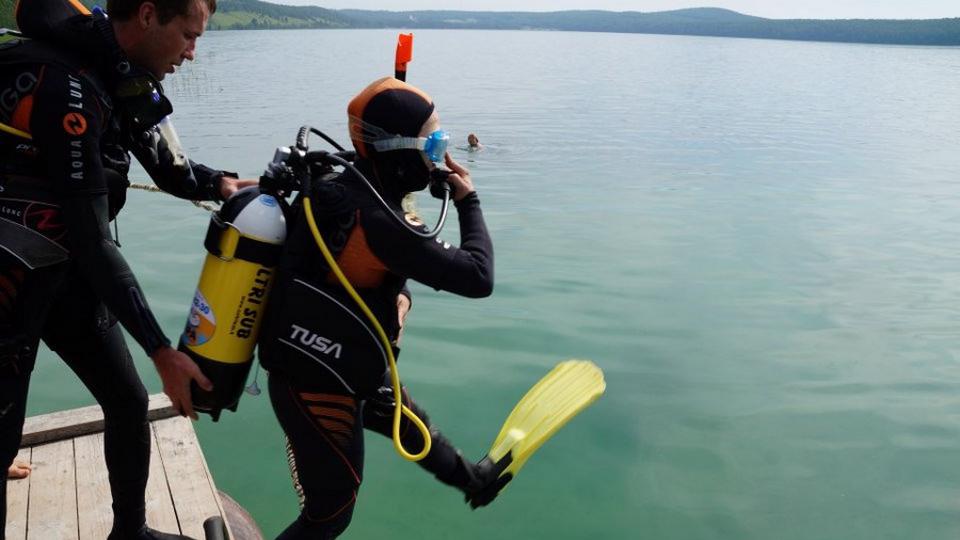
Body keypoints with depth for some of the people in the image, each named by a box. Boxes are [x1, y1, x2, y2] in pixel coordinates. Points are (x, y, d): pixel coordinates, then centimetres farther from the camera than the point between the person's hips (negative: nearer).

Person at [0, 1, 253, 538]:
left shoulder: (127, 76, 0)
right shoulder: (65, 84, -27)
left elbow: (169, 168, 14)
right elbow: (93, 239, -27)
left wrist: (221, 183, -8)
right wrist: (162, 351, -24)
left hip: (68, 273, 8)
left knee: (129, 401, 12)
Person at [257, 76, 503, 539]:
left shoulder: (335, 188, -4)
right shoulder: (378, 221, -31)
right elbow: (478, 278, -27)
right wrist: (469, 201, -13)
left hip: (323, 369, 10)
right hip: (321, 391, -10)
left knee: (414, 426, 31)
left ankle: (472, 482, 58)